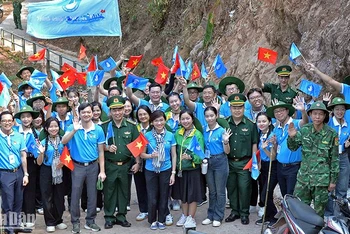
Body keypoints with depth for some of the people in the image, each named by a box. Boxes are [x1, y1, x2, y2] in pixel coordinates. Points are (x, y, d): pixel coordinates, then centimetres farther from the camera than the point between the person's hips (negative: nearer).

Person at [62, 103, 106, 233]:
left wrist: (102, 171, -1)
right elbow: (63, 142, -19)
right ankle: (75, 222, 15)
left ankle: (90, 221, 22)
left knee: (92, 195, 8)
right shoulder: (74, 127, -5)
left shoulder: (98, 130, -3)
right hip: (77, 166, -1)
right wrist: (74, 130, -33)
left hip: (93, 166, 1)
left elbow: (101, 151, 1)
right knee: (75, 195, 3)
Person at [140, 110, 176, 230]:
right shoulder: (147, 136, -3)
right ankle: (153, 220, 21)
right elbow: (142, 154, 1)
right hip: (151, 170, -1)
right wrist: (151, 155, -19)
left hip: (165, 170, 1)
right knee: (152, 198, 3)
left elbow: (173, 155, 3)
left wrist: (173, 173, -2)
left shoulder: (170, 135, -1)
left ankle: (161, 220, 23)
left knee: (163, 197, 8)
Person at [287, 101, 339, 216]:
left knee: (319, 211, 6)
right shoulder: (304, 130, 2)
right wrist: (291, 137, -13)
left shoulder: (331, 134, -4)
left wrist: (333, 180, -1)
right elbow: (293, 147, 9)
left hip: (322, 178, -3)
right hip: (304, 176, 3)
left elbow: (335, 158, 0)